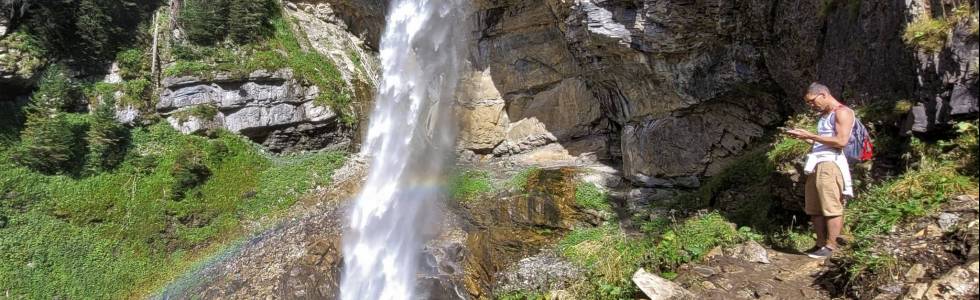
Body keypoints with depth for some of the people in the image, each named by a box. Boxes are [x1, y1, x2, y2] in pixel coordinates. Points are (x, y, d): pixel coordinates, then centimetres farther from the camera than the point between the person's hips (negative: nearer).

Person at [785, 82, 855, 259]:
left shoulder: (842, 112, -3)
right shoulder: (824, 115, 25)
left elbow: (841, 141, -14)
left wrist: (810, 135, -13)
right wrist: (803, 137, 9)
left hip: (831, 164, -9)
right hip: (816, 165, 9)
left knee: (831, 207, -7)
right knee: (815, 209, 7)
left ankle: (830, 246, -5)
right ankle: (821, 244, 11)